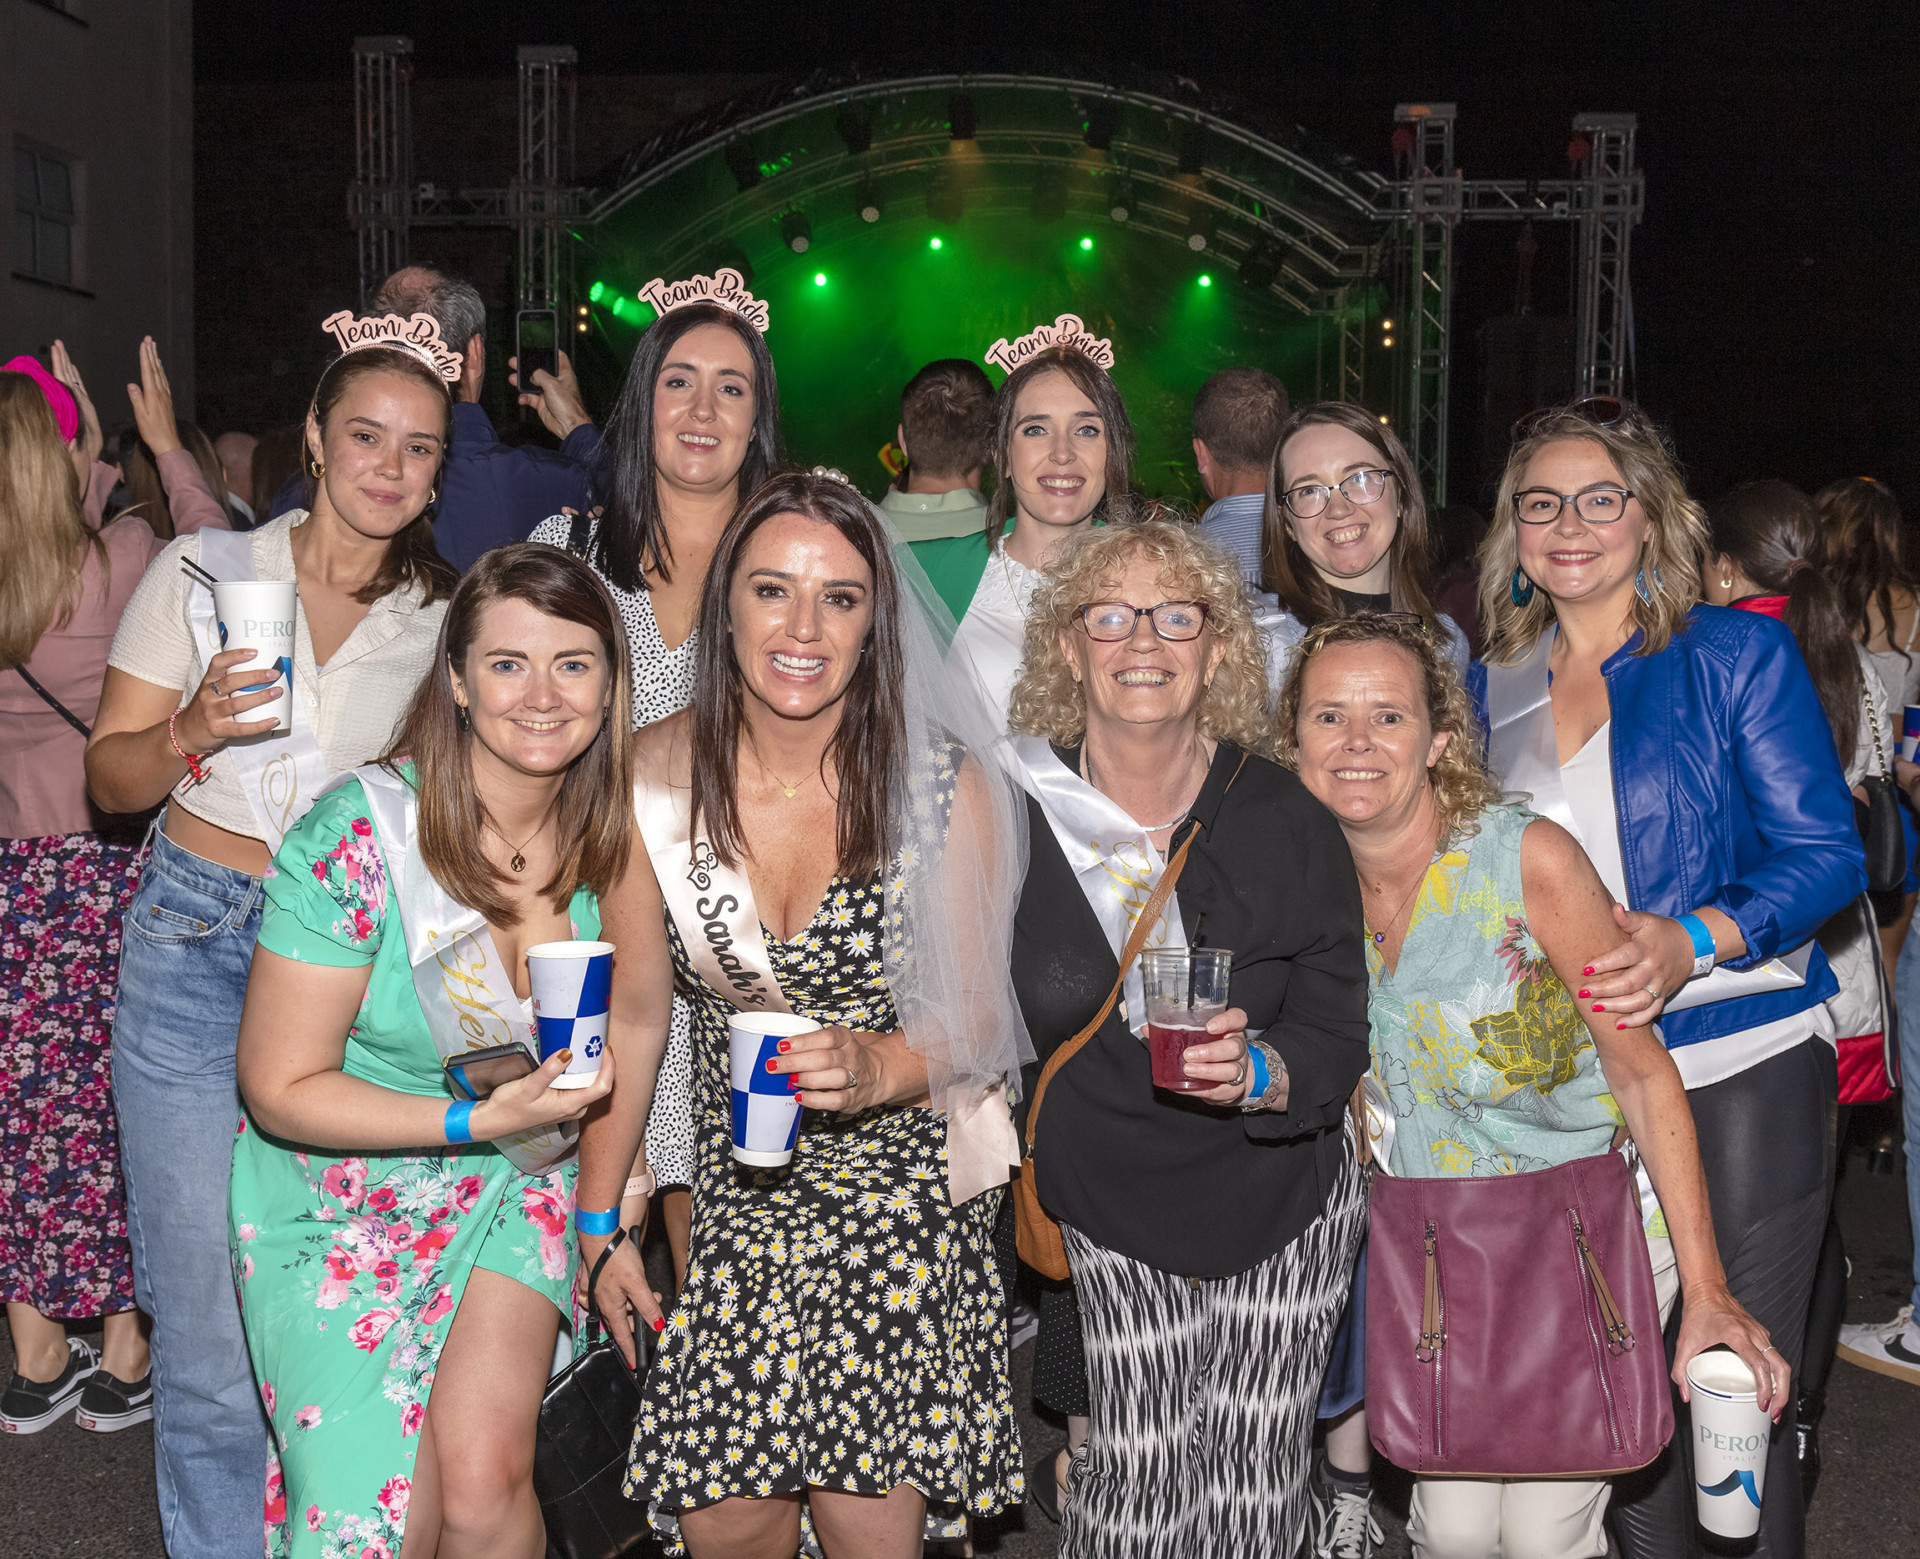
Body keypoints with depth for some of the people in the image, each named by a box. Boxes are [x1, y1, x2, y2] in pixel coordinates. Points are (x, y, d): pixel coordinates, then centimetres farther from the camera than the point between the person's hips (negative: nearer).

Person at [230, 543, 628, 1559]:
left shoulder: (605, 837, -7)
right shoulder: (353, 837, -22)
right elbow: (282, 1088, -16)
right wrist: (481, 1120, -24)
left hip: (512, 1193, 3)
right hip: (339, 1200, -3)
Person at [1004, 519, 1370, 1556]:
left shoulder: (1286, 820, -9)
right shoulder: (1010, 817, -10)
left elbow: (1337, 1041, -7)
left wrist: (1256, 1072, -27)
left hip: (1286, 1209, 1)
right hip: (1114, 1214, -1)